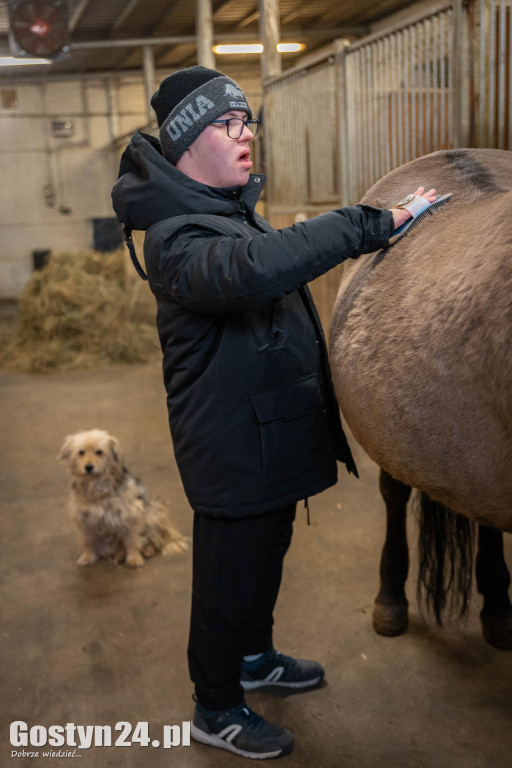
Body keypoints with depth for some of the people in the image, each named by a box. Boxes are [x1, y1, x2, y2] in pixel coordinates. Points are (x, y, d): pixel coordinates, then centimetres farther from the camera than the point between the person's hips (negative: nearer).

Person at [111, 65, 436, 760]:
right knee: (230, 574, 8)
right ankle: (216, 709, 30)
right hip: (233, 447, -10)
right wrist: (372, 224, -44)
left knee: (267, 553, 25)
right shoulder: (176, 235, -24)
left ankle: (255, 656, 49)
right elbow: (252, 268, -46)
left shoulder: (235, 207, 10)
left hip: (272, 433, 10)